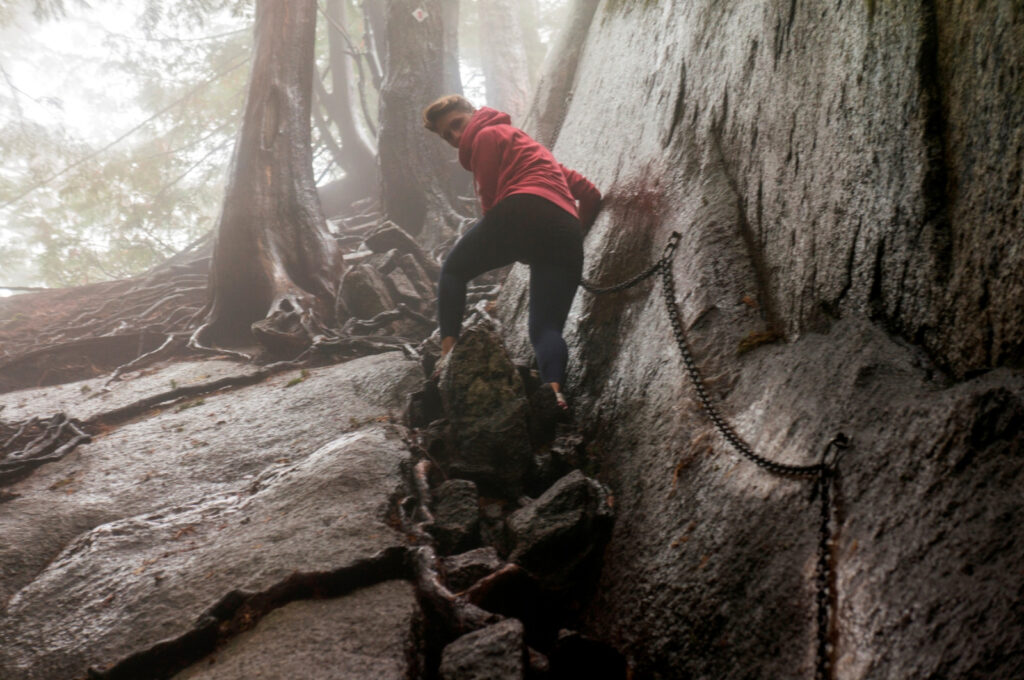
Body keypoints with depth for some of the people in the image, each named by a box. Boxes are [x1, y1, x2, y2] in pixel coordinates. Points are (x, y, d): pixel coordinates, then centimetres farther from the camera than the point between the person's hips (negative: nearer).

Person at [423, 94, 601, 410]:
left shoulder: (488, 134, 17)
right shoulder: (530, 146, 41)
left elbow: (489, 199, 4)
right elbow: (590, 194, 34)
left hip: (523, 211, -6)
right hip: (566, 228, 6)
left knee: (454, 270, 18)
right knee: (546, 328, 2)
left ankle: (448, 347, 2)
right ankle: (555, 389, -26)